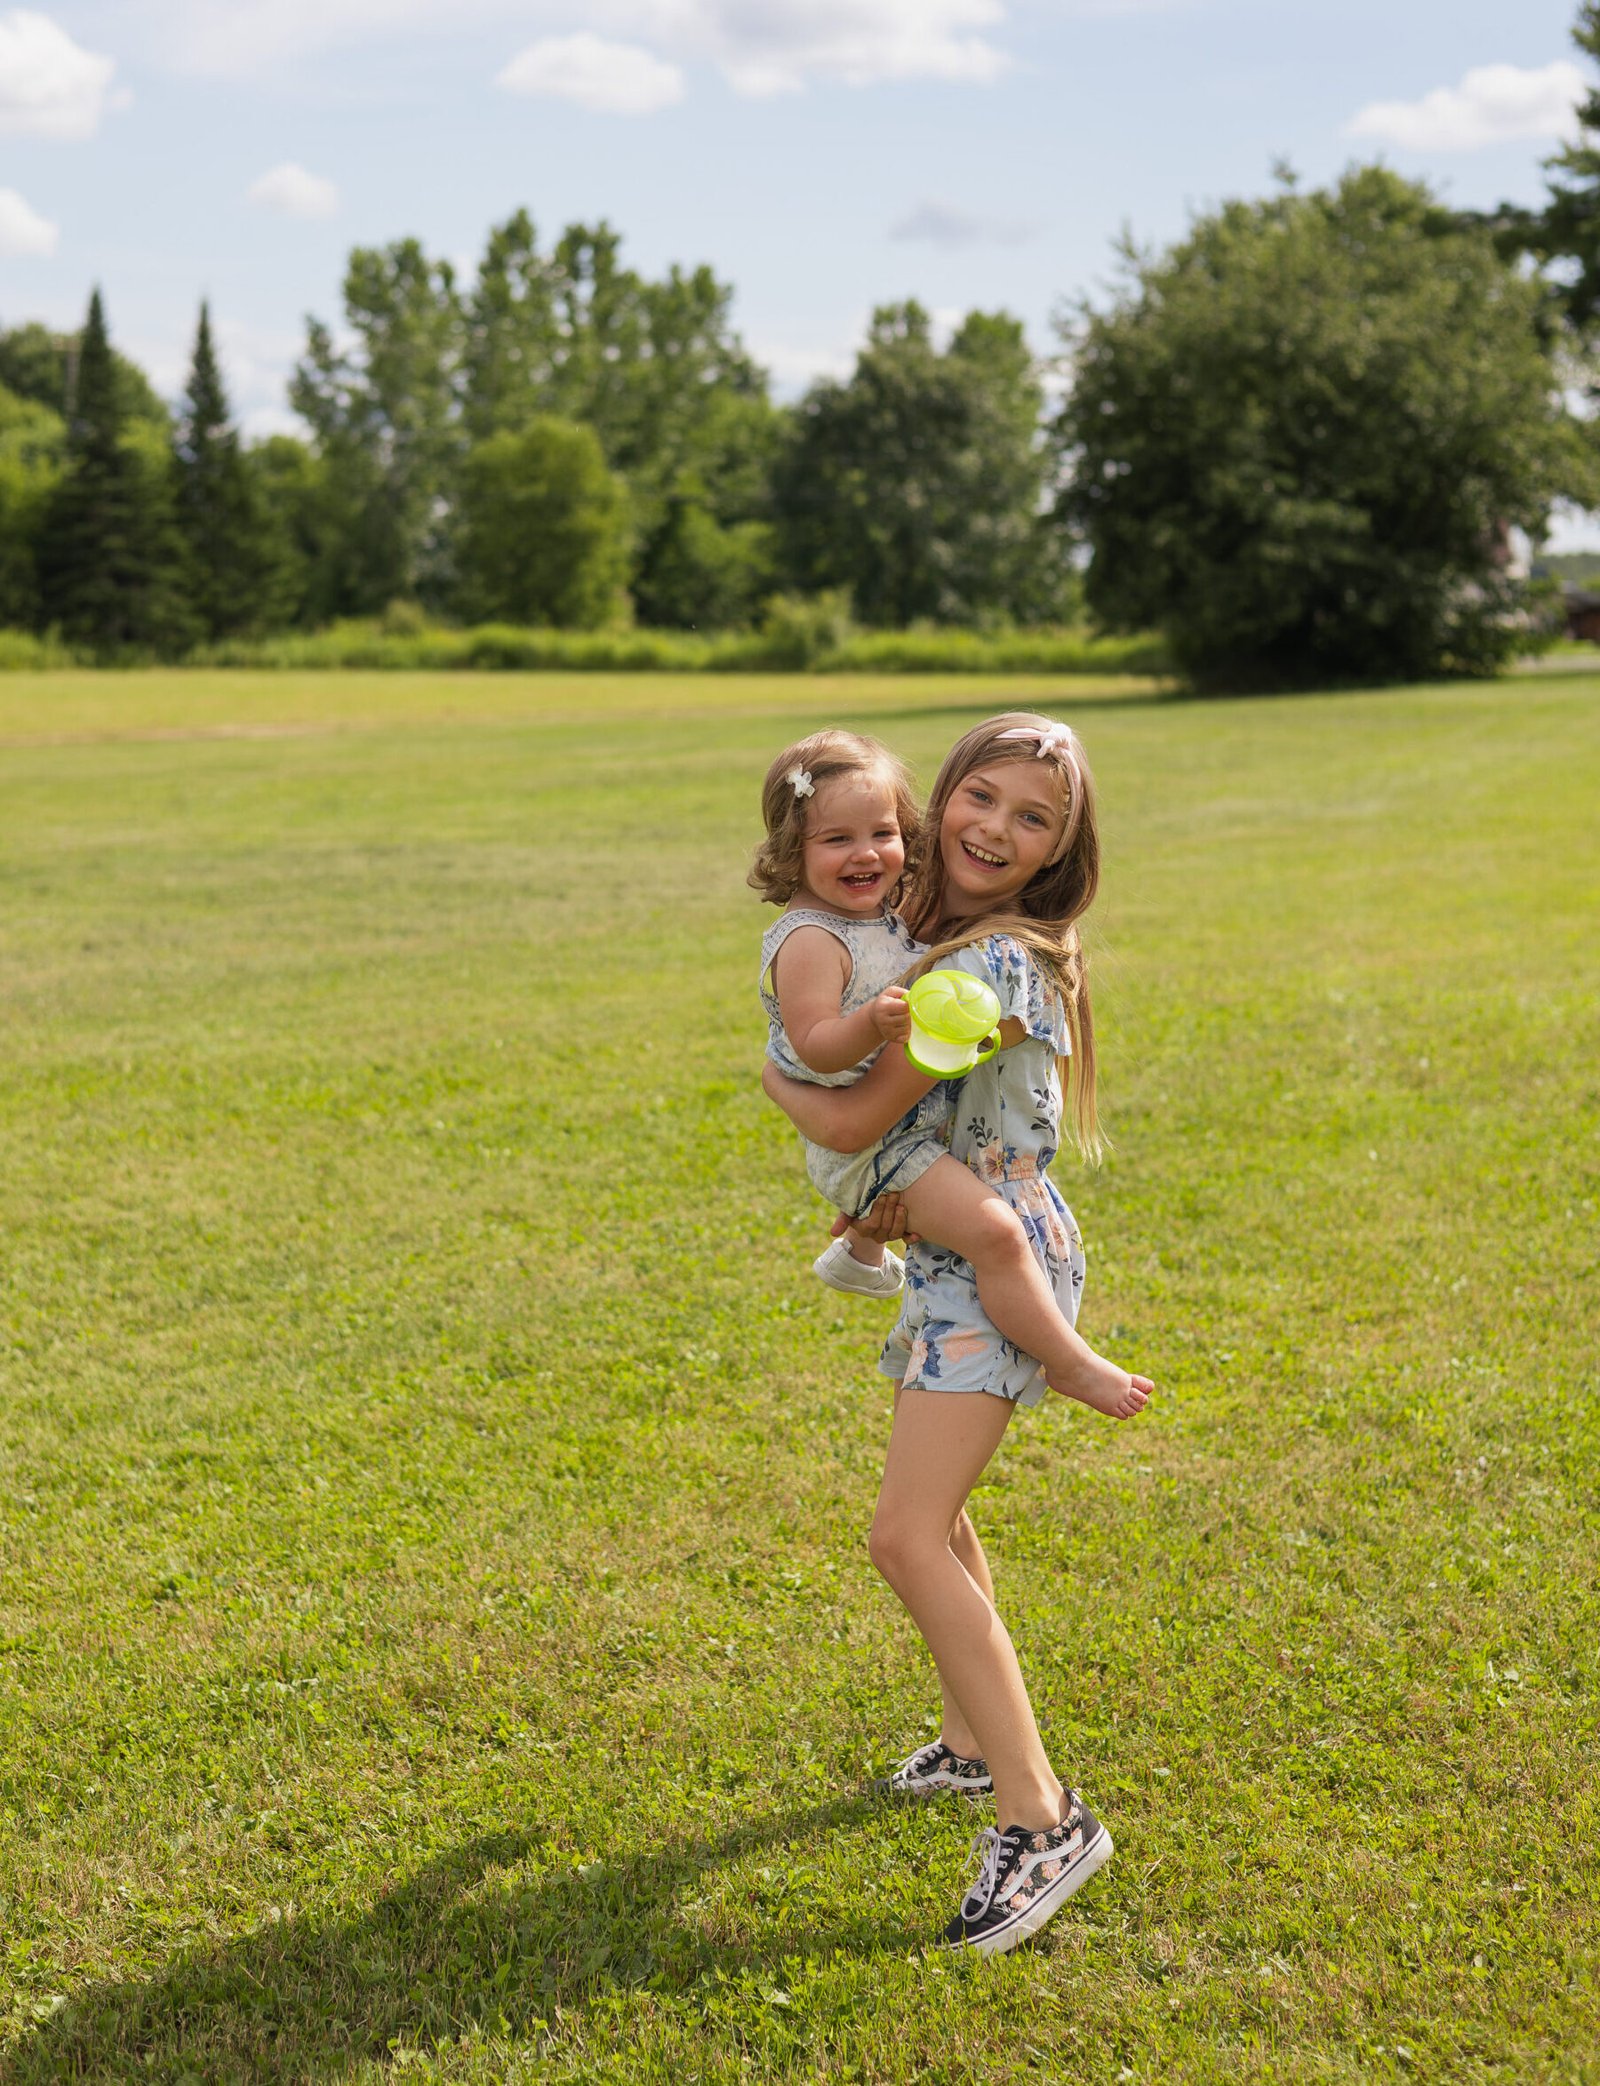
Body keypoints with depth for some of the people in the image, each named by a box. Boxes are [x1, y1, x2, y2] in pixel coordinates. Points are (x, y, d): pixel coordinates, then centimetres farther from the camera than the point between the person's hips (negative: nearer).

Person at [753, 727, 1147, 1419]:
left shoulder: (889, 912, 4)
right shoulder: (810, 941, -24)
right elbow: (816, 1048, -30)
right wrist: (874, 1023, -46)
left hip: (913, 1121, 10)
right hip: (865, 1145, -10)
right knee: (994, 1230, -25)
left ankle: (858, 1250, 65)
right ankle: (1067, 1363, -11)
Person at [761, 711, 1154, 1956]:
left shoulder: (997, 965, -22)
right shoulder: (938, 931, 8)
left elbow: (854, 1120, -20)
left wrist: (775, 1078, 0)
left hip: (998, 1259, -10)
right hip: (948, 1255, 10)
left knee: (909, 1538, -17)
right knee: (938, 1516, 22)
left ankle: (1041, 1818, -13)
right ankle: (978, 1740, 39)